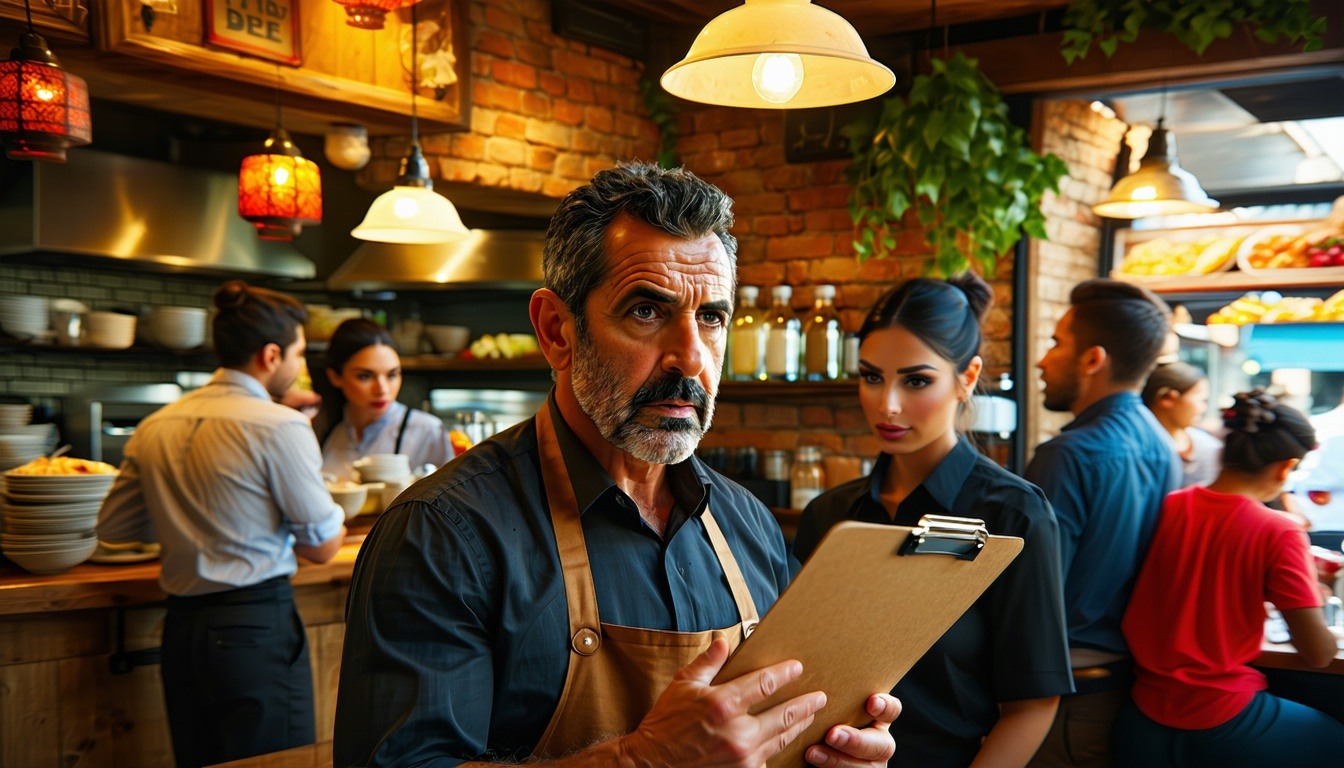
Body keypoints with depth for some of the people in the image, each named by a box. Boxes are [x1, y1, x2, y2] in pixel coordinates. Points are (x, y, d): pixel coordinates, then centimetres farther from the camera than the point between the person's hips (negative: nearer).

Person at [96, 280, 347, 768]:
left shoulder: (156, 426, 5)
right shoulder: (281, 426, -13)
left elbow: (113, 526, 13)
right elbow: (323, 546, -8)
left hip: (181, 628, 7)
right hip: (257, 627, -7)